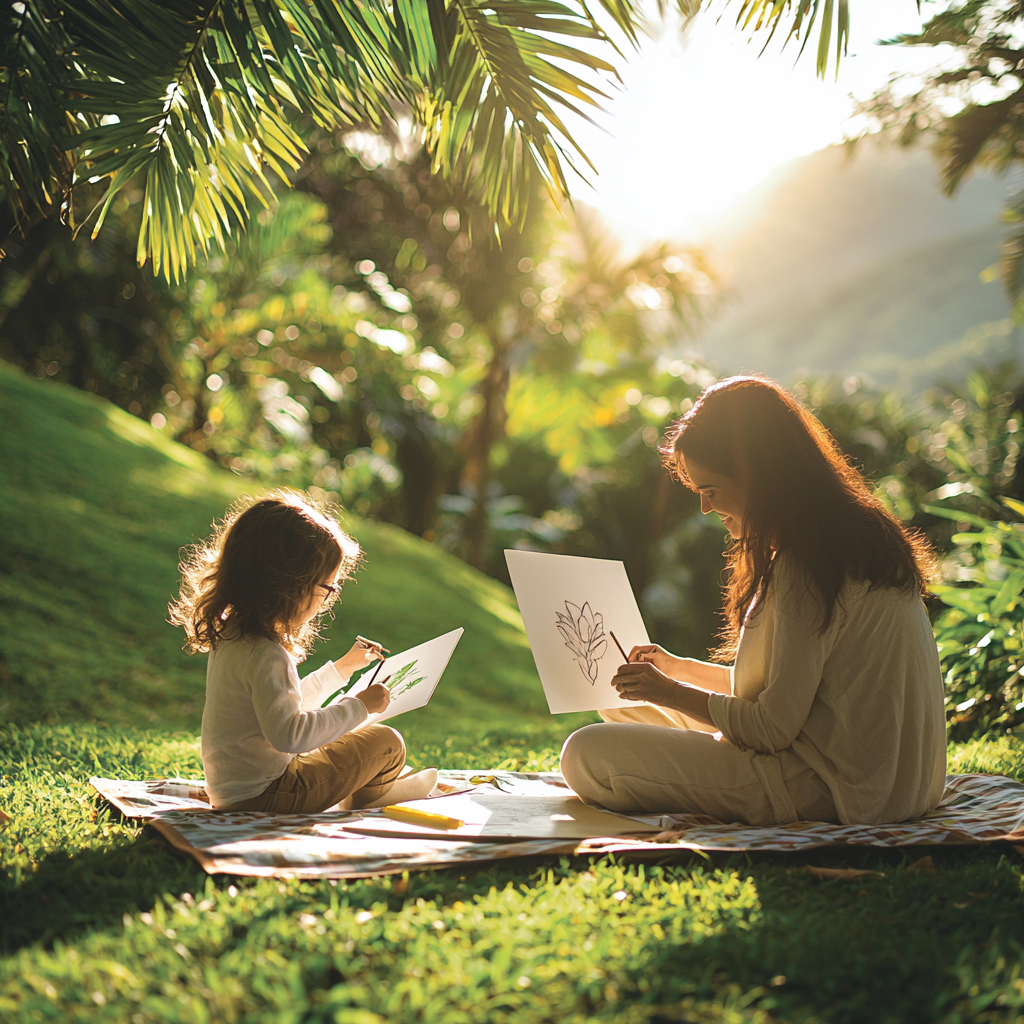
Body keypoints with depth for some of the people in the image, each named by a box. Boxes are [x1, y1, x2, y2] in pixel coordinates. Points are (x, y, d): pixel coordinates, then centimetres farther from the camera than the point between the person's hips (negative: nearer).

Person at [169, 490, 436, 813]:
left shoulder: (231, 635, 7)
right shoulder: (265, 655, -25)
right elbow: (288, 733, -34)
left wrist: (343, 667, 26)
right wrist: (358, 707, -24)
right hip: (260, 796, -10)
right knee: (386, 742, -2)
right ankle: (366, 796, 25)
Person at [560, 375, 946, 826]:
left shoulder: (804, 568, -22)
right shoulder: (858, 534, 10)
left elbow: (773, 728, -20)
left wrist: (671, 693, -6)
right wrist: (678, 669, 17)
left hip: (823, 788, -10)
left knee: (587, 755, -15)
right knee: (625, 706, 19)